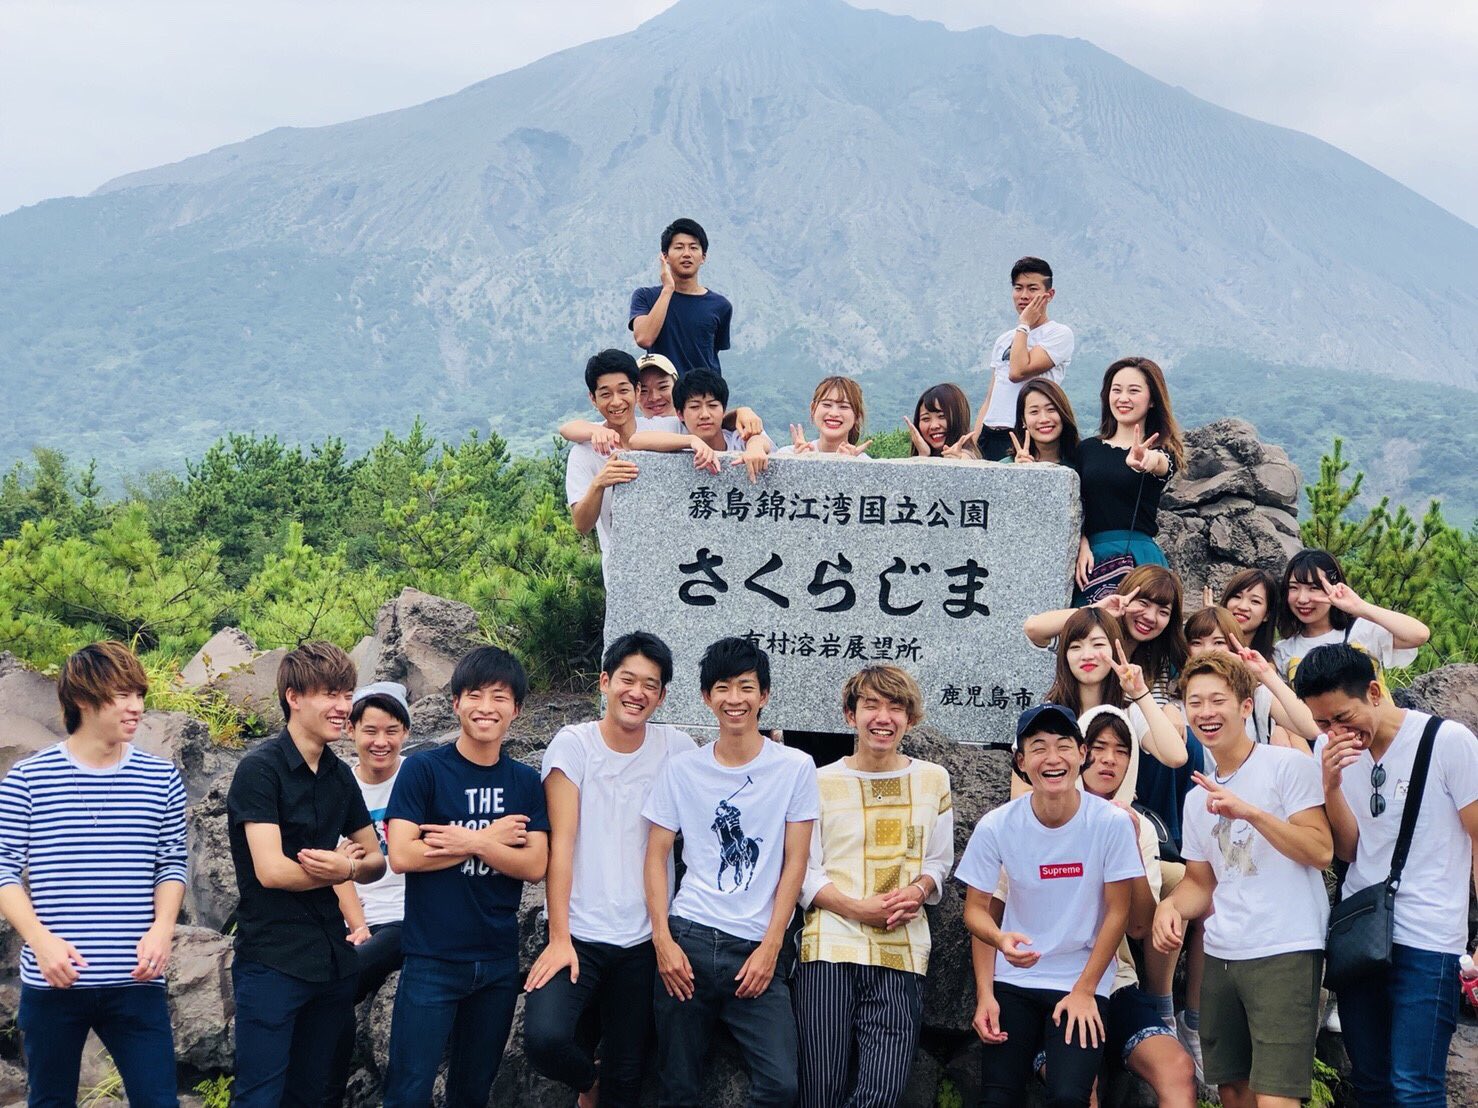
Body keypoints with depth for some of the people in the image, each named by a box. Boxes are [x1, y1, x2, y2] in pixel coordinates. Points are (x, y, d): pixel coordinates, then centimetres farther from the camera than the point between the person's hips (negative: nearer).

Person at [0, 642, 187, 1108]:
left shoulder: (161, 778, 4)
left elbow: (171, 865, 10)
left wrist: (162, 929, -7)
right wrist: (40, 939, -15)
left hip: (136, 982, 1)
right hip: (53, 982, -1)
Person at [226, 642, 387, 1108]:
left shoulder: (340, 776, 9)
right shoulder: (260, 768, -12)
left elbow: (376, 862, 13)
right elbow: (271, 870, -20)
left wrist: (347, 868, -10)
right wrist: (339, 868, -5)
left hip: (332, 960, 7)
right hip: (272, 961, -7)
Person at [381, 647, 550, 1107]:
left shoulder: (525, 781, 6)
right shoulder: (423, 770, -6)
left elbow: (535, 866, -3)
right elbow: (402, 855, -15)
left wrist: (469, 841, -15)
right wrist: (491, 837, -12)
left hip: (499, 960, 4)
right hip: (432, 959, -4)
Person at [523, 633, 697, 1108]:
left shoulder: (676, 748, 2)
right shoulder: (573, 744, -5)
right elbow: (561, 842, -9)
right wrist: (558, 938, -13)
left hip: (643, 940, 2)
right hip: (578, 936, -2)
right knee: (544, 1037, -22)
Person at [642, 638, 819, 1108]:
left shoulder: (796, 768, 2)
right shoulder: (681, 770, 5)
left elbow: (794, 862, 1)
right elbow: (656, 857, 7)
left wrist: (770, 947, -5)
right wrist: (663, 941, -4)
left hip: (757, 949, -1)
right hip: (688, 940, 1)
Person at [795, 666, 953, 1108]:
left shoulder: (933, 780, 11)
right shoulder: (822, 782, 5)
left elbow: (938, 862, 15)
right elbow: (803, 872, 4)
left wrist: (916, 890, -8)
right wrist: (856, 908, -13)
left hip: (902, 954, 1)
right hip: (830, 946, -1)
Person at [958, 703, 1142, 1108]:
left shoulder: (1112, 823, -14)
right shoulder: (996, 827, -10)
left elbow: (1117, 912, -7)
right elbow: (976, 908, -1)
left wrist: (1084, 991, -8)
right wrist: (1000, 938, -19)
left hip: (1084, 984, -1)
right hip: (1012, 982, 2)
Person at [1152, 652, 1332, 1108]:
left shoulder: (1287, 765, -5)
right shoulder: (1197, 797, 16)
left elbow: (1321, 851, -12)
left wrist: (1249, 812, -22)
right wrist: (1171, 907, -1)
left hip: (1285, 953, -7)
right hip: (1220, 957, 7)